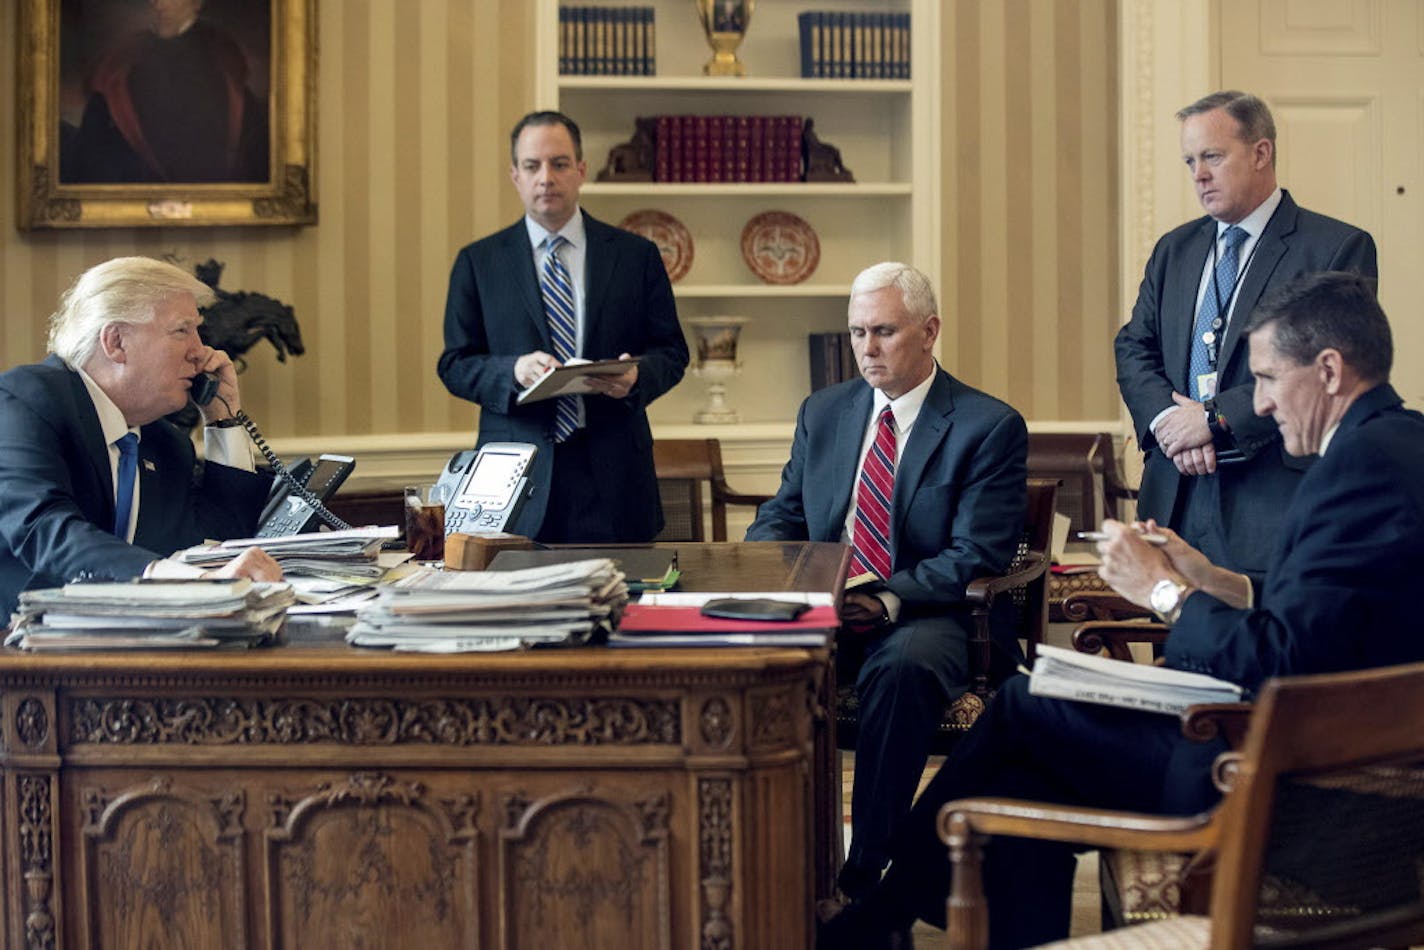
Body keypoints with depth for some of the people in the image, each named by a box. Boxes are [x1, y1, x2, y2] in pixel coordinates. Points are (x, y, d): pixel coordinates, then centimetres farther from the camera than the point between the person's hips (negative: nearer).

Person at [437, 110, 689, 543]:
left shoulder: (637, 256, 8)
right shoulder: (477, 263, 8)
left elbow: (671, 351, 9)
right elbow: (455, 365, 5)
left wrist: (637, 377, -13)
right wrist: (513, 372, -15)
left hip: (612, 475, 1)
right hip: (518, 474, 0)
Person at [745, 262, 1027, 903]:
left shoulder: (990, 427, -2)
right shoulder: (823, 412, 15)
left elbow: (976, 556, -9)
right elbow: (781, 518, 17)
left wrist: (891, 599, -25)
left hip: (926, 615, -4)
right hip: (823, 609, 4)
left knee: (903, 666, -39)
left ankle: (864, 874, -31)